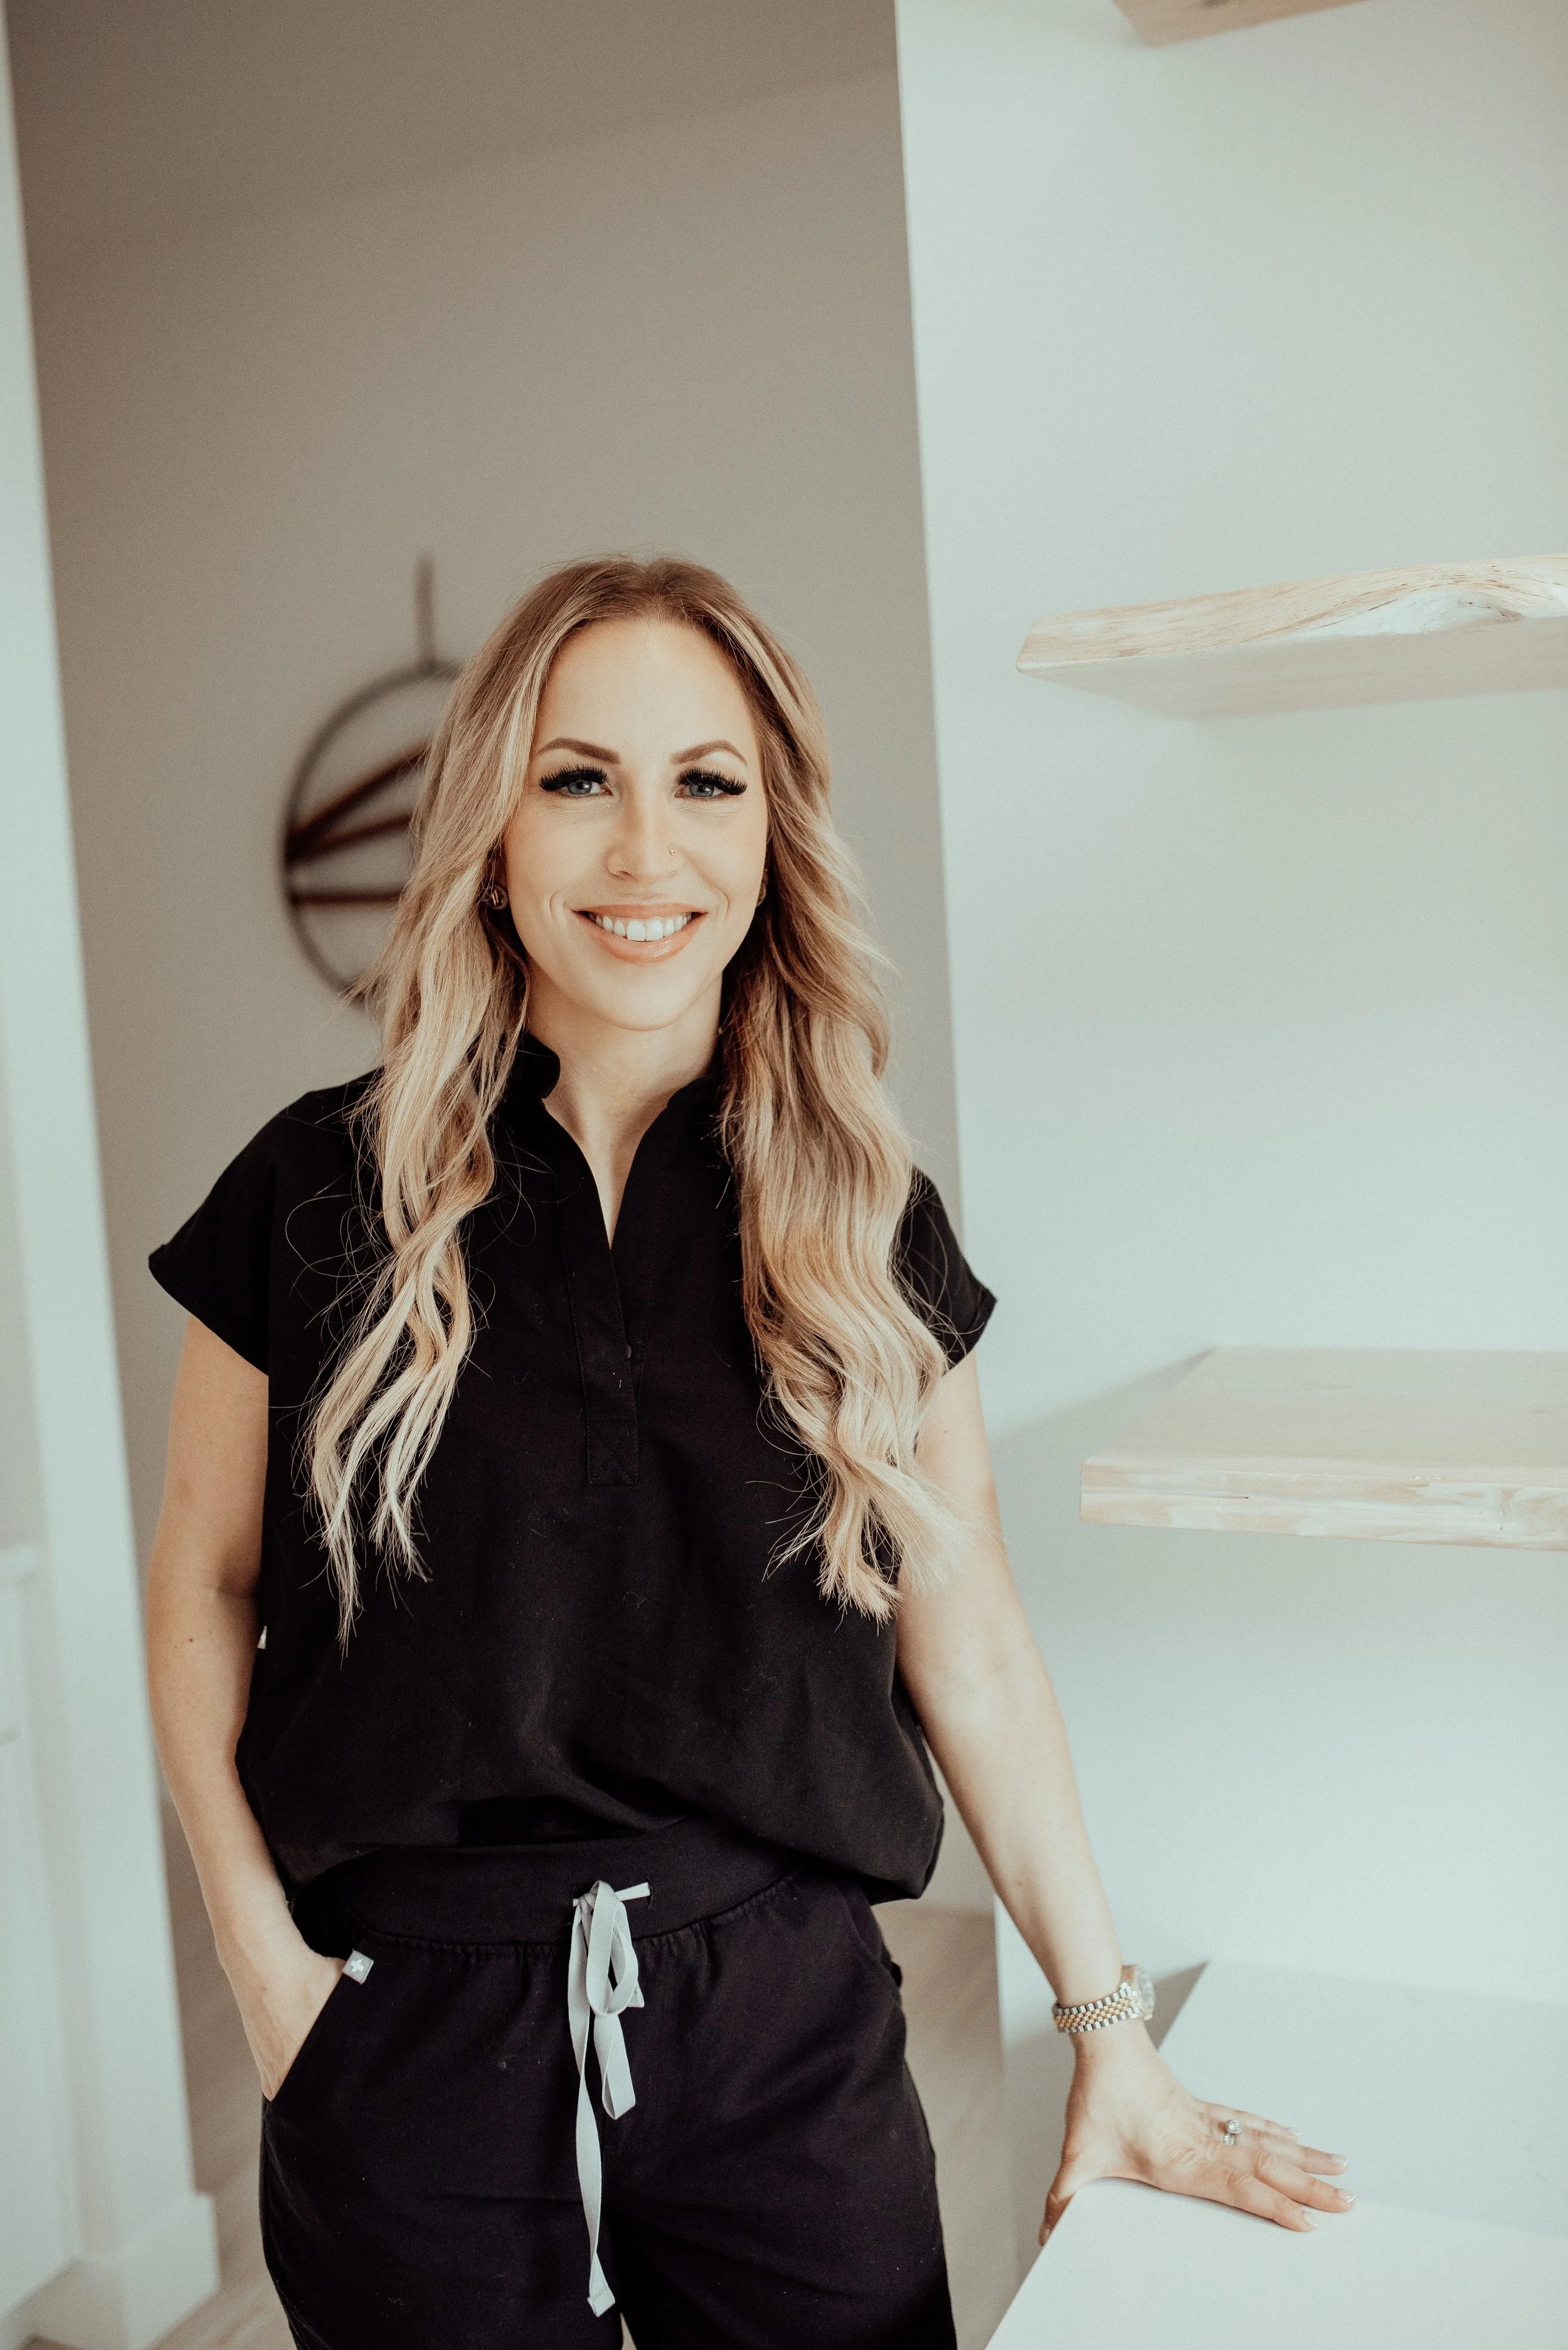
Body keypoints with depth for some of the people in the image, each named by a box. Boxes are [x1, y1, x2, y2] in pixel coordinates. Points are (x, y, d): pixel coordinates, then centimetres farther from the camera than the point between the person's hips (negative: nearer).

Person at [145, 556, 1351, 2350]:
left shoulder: (868, 1227, -1)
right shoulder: (322, 1195, -5)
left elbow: (965, 1644, 2)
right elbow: (203, 1587, 2)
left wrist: (1109, 2024, 3)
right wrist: (266, 1964, -7)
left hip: (788, 2022, 1)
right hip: (409, 2045, -1)